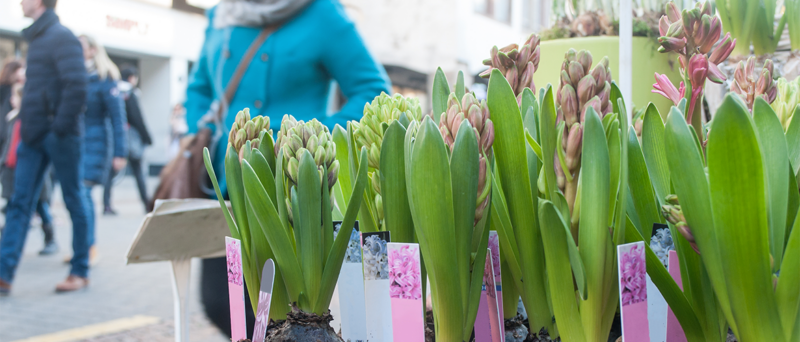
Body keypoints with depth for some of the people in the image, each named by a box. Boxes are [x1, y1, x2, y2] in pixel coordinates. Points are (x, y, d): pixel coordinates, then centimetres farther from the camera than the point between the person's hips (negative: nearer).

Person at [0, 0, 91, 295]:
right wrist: (26, 127, 12)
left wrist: (61, 128, -19)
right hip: (34, 136, 8)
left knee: (74, 201, 2)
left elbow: (76, 87, -19)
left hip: (57, 136, -8)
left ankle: (80, 272, 12)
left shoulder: (60, 37, -9)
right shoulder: (36, 38, 17)